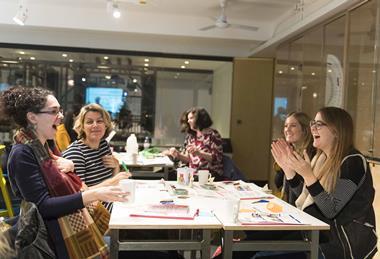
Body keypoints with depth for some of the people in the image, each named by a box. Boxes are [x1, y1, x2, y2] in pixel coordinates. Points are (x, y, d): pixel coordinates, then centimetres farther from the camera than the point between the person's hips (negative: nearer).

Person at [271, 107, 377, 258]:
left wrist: (308, 175, -31)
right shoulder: (322, 158, 6)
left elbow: (331, 210, -23)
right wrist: (288, 169, -3)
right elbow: (304, 197, 9)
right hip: (319, 237, 7)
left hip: (343, 244, -7)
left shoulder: (353, 161, -18)